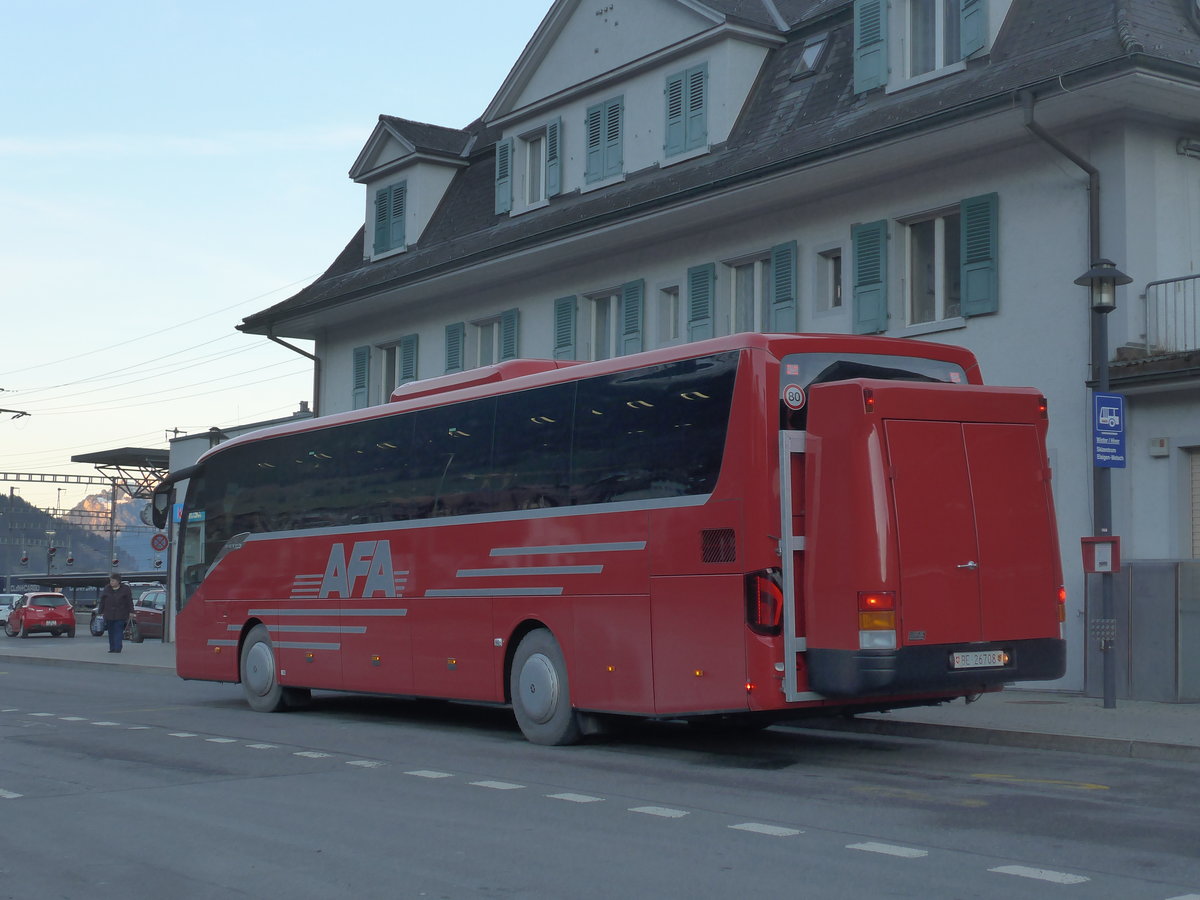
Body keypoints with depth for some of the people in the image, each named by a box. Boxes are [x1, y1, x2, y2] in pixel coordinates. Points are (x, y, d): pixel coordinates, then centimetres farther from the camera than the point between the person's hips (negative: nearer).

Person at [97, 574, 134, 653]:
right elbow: (102, 601, 8)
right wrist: (101, 612, 4)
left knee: (118, 631, -9)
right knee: (111, 632, 6)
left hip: (120, 615, -3)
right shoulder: (107, 589, 7)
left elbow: (129, 601, 2)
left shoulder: (125, 589, 1)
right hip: (109, 615, 3)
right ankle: (112, 648, 13)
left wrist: (131, 612, -3)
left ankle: (117, 649, -12)